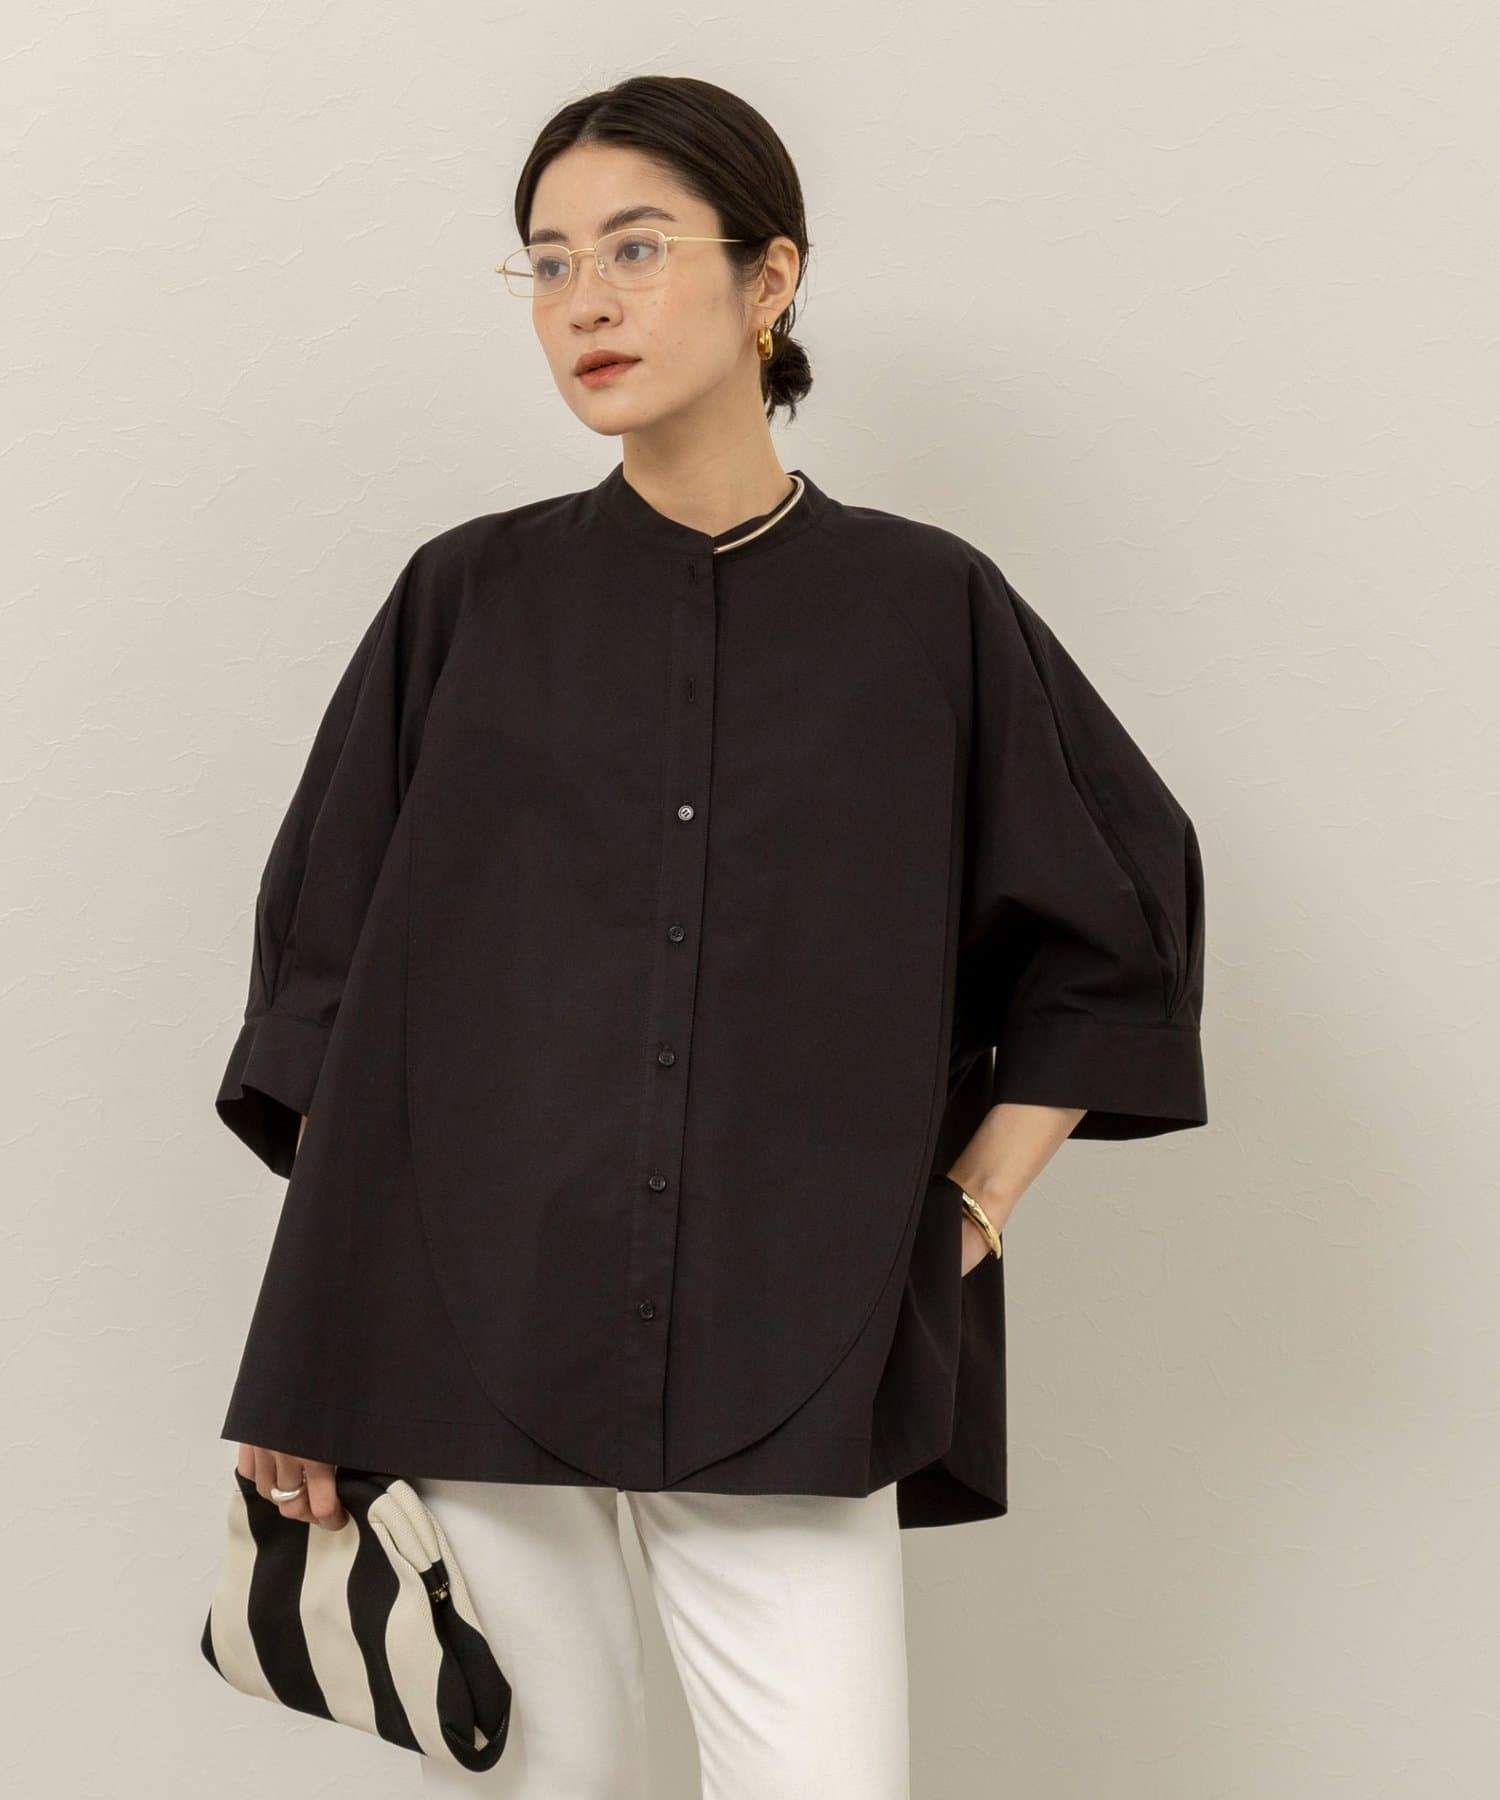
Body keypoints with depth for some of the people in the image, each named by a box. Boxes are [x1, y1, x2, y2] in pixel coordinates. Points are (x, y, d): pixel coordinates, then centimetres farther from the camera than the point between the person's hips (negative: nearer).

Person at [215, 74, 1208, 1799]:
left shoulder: (928, 608, 4)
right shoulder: (465, 602, 5)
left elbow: (1122, 916, 13)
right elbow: (325, 963, 6)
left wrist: (971, 1207, 6)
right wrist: (307, 1337, 1)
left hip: (787, 1368, 0)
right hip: (464, 1326, 1)